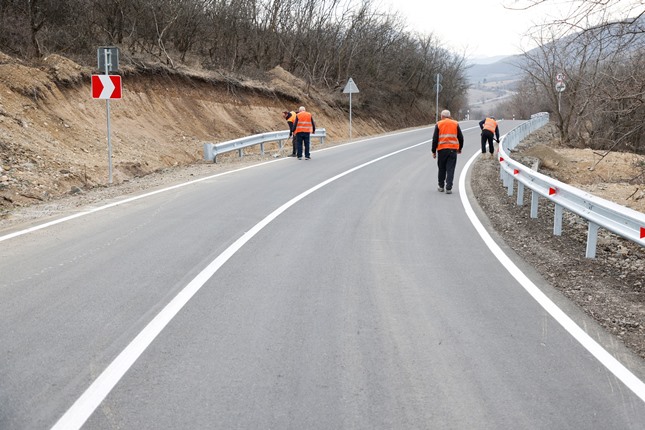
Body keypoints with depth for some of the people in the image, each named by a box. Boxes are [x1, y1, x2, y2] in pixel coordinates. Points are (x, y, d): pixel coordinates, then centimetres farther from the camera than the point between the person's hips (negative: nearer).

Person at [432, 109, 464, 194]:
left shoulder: (438, 124, 3)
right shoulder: (455, 124, 8)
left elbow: (435, 139, -1)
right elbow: (461, 138, 10)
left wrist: (434, 151, 5)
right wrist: (460, 148, 23)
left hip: (441, 149, 0)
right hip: (453, 149, 0)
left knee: (442, 168, 14)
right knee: (450, 169, 0)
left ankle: (441, 186, 22)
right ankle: (448, 188, -7)